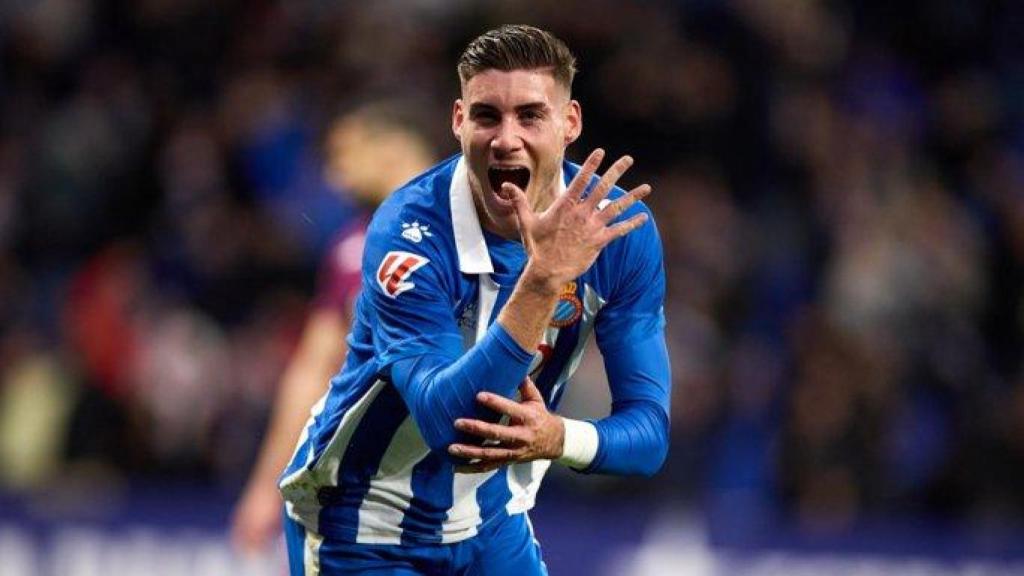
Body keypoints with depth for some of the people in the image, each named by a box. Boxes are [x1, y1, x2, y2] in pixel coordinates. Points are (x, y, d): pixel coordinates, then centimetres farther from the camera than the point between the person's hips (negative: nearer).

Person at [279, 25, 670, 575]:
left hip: (492, 524, 4)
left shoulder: (617, 227, -13)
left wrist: (556, 437, -35)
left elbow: (648, 429, -13)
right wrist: (544, 278, -46)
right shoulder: (409, 231, -26)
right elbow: (445, 422, -37)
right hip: (367, 531, -4)